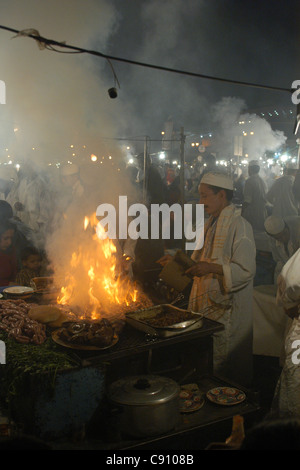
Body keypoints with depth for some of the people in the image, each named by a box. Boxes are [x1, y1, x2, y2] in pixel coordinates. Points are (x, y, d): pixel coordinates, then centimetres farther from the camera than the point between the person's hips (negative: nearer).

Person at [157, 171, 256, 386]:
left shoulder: (239, 226, -16)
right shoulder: (212, 224, 13)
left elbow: (246, 270, -21)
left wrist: (212, 268, -30)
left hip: (228, 308, -8)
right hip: (207, 302, 8)